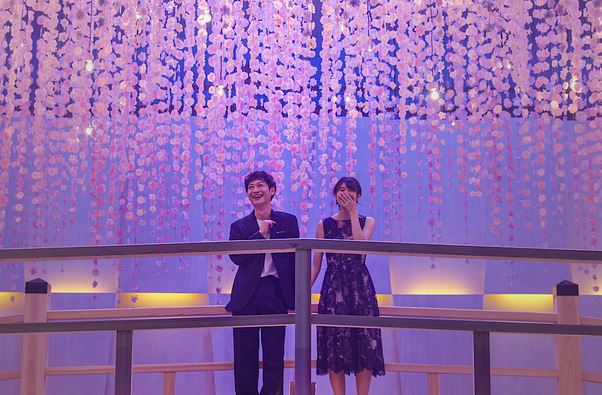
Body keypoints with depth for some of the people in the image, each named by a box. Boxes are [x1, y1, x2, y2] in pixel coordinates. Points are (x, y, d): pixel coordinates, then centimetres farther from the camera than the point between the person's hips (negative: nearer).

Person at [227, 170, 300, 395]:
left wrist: (296, 297, 1)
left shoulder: (288, 221, 9)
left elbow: (296, 260, 7)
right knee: (245, 356, 6)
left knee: (274, 356, 3)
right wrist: (261, 234, -10)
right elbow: (236, 257, -7)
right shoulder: (239, 227, 9)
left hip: (276, 294, -1)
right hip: (247, 295, 1)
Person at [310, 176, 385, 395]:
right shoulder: (324, 225, 8)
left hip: (361, 288, 0)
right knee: (334, 347, 0)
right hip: (333, 289, 0)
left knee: (364, 346, -1)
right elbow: (315, 264, 4)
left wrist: (353, 212, -8)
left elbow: (360, 244, -14)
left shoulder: (367, 221, 8)